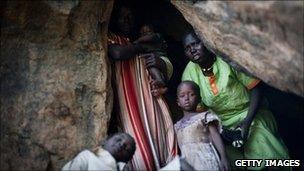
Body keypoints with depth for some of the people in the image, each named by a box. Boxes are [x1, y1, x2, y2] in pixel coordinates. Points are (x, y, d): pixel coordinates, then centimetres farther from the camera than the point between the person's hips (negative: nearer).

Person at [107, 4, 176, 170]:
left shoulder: (141, 43, 26)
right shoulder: (110, 38, 10)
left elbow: (169, 69, 23)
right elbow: (118, 53, -14)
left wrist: (159, 62, -2)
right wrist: (143, 46, 2)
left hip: (152, 100, 5)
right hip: (130, 104, -5)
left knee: (165, 146, -7)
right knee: (141, 151, -13)